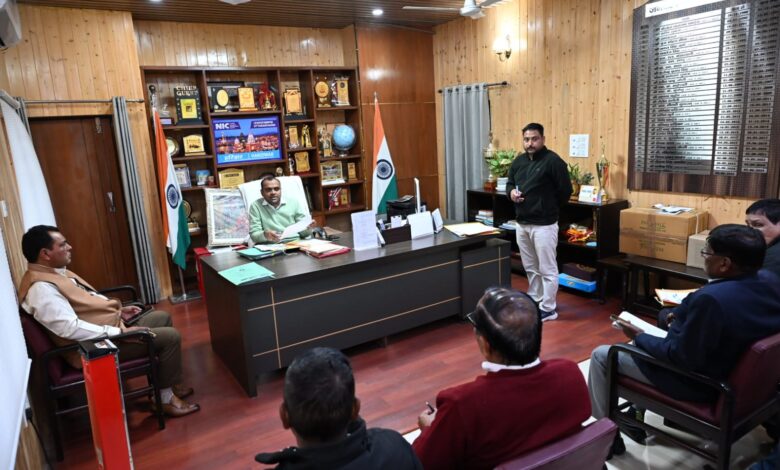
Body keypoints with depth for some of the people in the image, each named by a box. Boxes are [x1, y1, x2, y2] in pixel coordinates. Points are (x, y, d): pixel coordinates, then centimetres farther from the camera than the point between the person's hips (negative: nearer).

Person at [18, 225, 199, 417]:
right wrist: (120, 332, -28)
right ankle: (166, 398, 1)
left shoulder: (53, 272, 8)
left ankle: (169, 383, 20)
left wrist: (119, 310, 9)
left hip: (108, 328, 11)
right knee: (170, 336, -15)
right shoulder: (41, 288, -24)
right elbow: (70, 328, -31)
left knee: (162, 317, 15)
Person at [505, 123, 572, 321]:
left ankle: (548, 309, 12)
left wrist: (549, 208, -1)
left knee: (547, 269, 2)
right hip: (521, 224, 7)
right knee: (530, 268, 19)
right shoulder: (518, 161, 10)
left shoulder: (553, 161, -12)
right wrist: (511, 192, -3)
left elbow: (565, 191, -11)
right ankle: (534, 301, 33)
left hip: (544, 225, -7)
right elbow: (510, 183, 21)